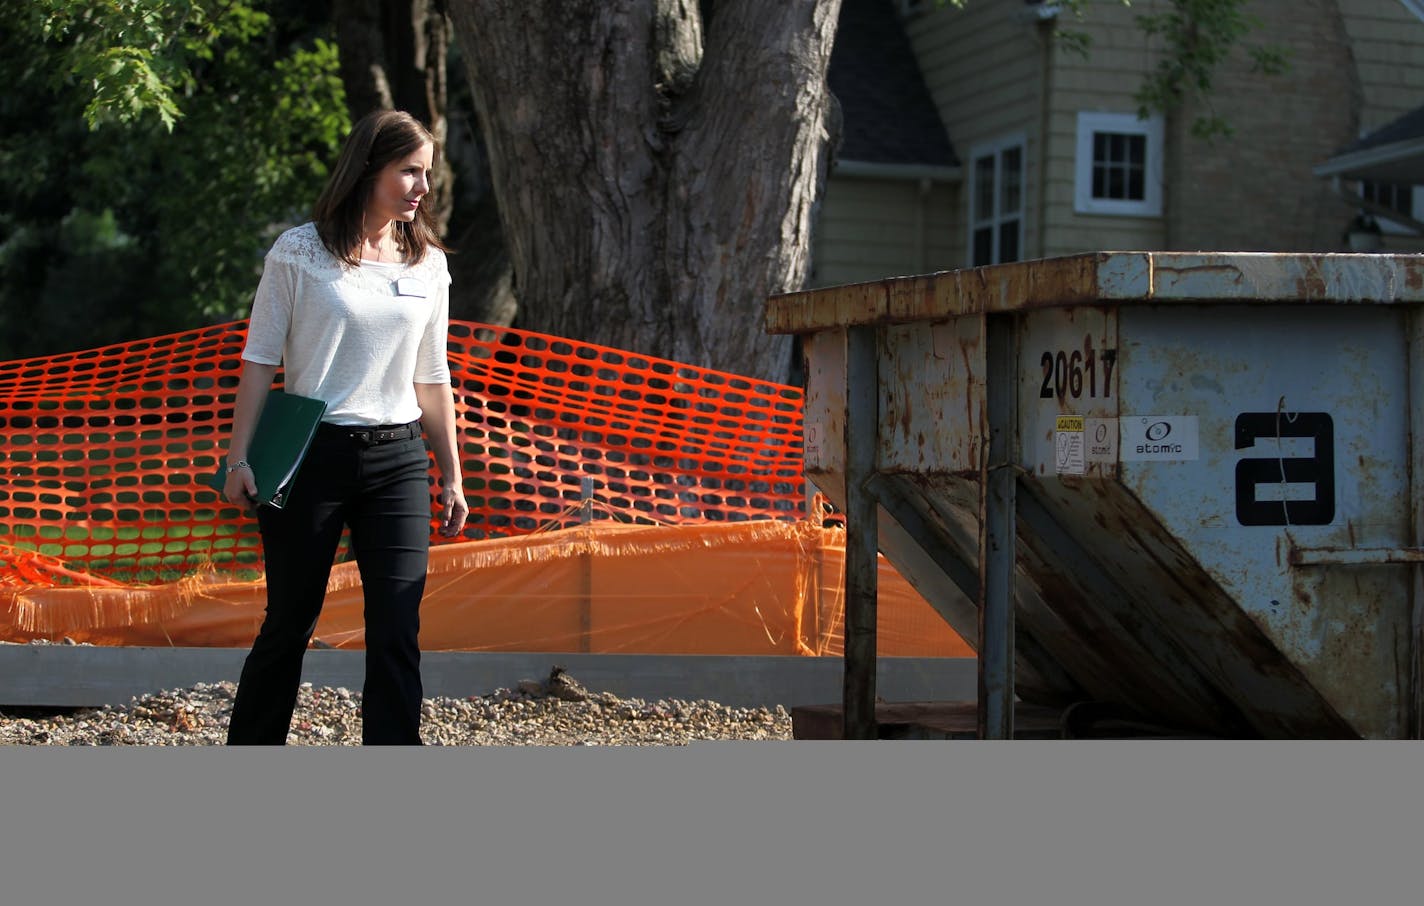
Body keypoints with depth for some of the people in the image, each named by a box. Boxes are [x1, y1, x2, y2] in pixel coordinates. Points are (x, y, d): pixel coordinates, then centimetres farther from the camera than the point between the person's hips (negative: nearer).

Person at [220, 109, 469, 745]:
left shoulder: (428, 264, 9)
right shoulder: (299, 253, -2)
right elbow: (260, 360, -1)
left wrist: (451, 478, 14)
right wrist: (239, 457, -8)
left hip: (398, 461, 3)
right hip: (312, 458, -3)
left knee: (397, 631, -6)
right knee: (290, 622, 6)